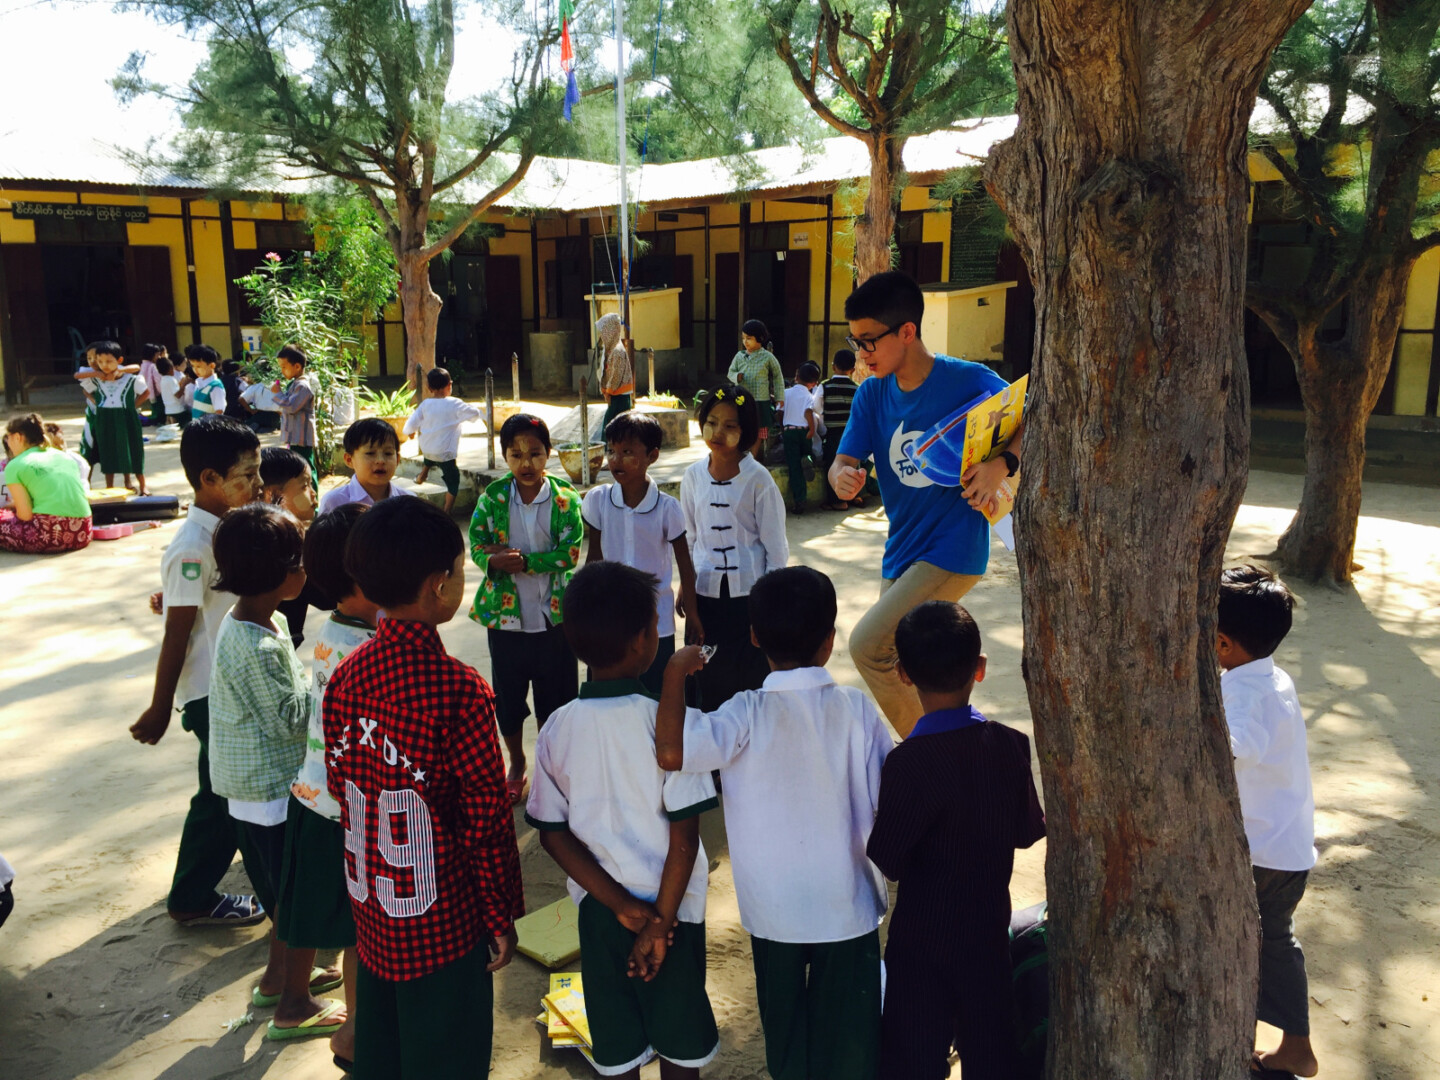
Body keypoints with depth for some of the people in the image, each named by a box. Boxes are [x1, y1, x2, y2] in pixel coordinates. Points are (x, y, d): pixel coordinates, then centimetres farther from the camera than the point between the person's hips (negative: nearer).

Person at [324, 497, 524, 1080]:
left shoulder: (346, 675, -6)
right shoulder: (458, 689, -25)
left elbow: (340, 783, 6)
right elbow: (487, 816, -18)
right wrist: (502, 914, -5)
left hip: (371, 910, 6)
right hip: (443, 921, -6)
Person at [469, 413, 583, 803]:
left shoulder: (565, 498, -8)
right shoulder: (493, 497, -3)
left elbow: (571, 552, -16)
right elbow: (476, 545, -5)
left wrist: (522, 561, -23)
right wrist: (495, 559, -27)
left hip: (554, 613, -1)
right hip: (505, 613, 2)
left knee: (554, 696, 11)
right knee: (507, 695, 16)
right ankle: (516, 763, 39)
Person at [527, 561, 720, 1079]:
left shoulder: (557, 729, -9)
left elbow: (553, 836, -7)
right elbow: (685, 836, -19)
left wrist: (624, 908, -6)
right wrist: (659, 921, -9)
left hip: (598, 909, 3)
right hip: (671, 906, -3)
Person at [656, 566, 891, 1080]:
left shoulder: (748, 714, -20)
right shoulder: (858, 709, -15)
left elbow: (671, 753, -35)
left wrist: (677, 670, -22)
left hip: (773, 908, 0)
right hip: (849, 904, 1)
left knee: (786, 1032, 23)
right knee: (848, 1039, 20)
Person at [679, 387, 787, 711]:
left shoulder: (757, 478, -9)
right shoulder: (693, 476, 2)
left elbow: (775, 542, -5)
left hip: (748, 590, -3)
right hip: (706, 591, 3)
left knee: (752, 672, 4)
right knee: (709, 678, 10)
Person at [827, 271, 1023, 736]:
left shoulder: (969, 380, -13)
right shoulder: (872, 395, 2)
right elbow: (842, 462, -2)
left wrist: (1003, 462, -30)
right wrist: (842, 477, -27)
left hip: (953, 550, -7)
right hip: (901, 554, 7)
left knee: (867, 644, -17)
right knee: (901, 668, 15)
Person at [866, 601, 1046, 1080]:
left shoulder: (908, 762, -26)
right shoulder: (1010, 745, -11)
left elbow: (888, 861, -20)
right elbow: (1028, 830, 0)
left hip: (922, 938, -4)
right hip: (990, 931, 5)